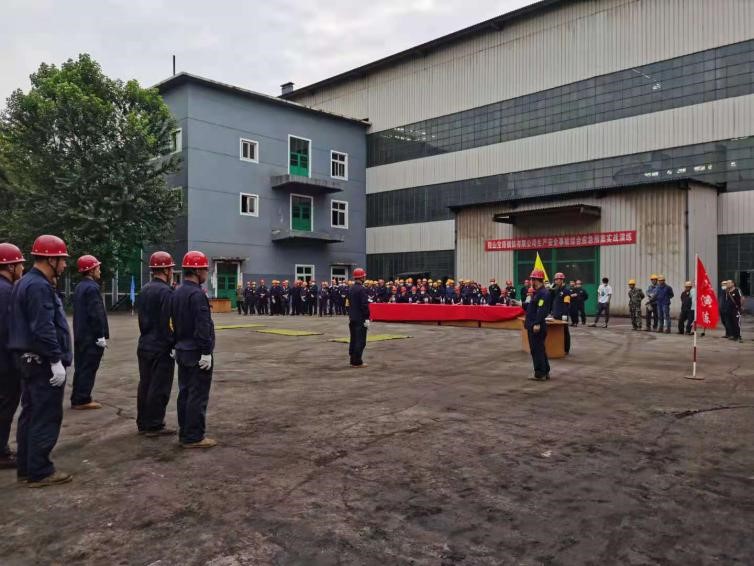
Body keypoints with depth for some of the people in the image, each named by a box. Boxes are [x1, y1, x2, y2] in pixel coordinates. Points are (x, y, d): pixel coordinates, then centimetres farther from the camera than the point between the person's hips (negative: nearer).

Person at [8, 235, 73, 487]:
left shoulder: (26, 283, 14)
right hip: (44, 362, -11)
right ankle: (40, 471, 6)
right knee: (46, 418, -2)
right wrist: (56, 360, -22)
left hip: (30, 360, 11)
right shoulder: (39, 287, -19)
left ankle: (26, 467, 25)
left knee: (30, 415, 16)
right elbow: (43, 329, -24)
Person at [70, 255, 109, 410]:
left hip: (81, 335, 9)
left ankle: (77, 398, 21)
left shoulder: (79, 287, 14)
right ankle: (82, 400, 3)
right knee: (88, 369, -2)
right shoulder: (92, 288, -16)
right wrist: (101, 336, -18)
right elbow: (96, 314, -21)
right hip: (91, 336, -9)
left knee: (81, 368, 15)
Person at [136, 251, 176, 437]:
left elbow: (141, 318, 16)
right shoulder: (165, 291, -17)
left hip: (144, 345, 9)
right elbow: (168, 323, -21)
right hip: (161, 348, -9)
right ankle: (154, 426, 5)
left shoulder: (144, 290, 10)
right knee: (159, 387, -1)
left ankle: (143, 423, 23)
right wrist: (173, 345, -15)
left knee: (145, 385, 14)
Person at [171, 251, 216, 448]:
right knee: (198, 395, -3)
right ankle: (194, 437, 2)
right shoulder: (197, 294, -19)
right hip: (197, 354, -10)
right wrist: (206, 352, -20)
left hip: (182, 351, 10)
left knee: (184, 393, 14)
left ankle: (184, 433, 22)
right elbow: (203, 326, -23)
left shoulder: (177, 292, 11)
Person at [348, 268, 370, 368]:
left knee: (353, 340, 13)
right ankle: (357, 362, -3)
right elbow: (365, 305, -20)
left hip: (352, 318, 9)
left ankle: (353, 360, 18)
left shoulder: (351, 289, 10)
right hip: (360, 319, -9)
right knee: (360, 341, -4)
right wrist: (367, 318, -16)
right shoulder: (362, 289, -16)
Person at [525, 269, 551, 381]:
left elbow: (541, 310, -25)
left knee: (537, 350, -4)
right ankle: (545, 372, 25)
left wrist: (537, 324, -30)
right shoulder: (538, 292, 16)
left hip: (537, 326, -11)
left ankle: (540, 374, 2)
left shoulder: (544, 293, -17)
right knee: (540, 349, 16)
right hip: (533, 325, 11)